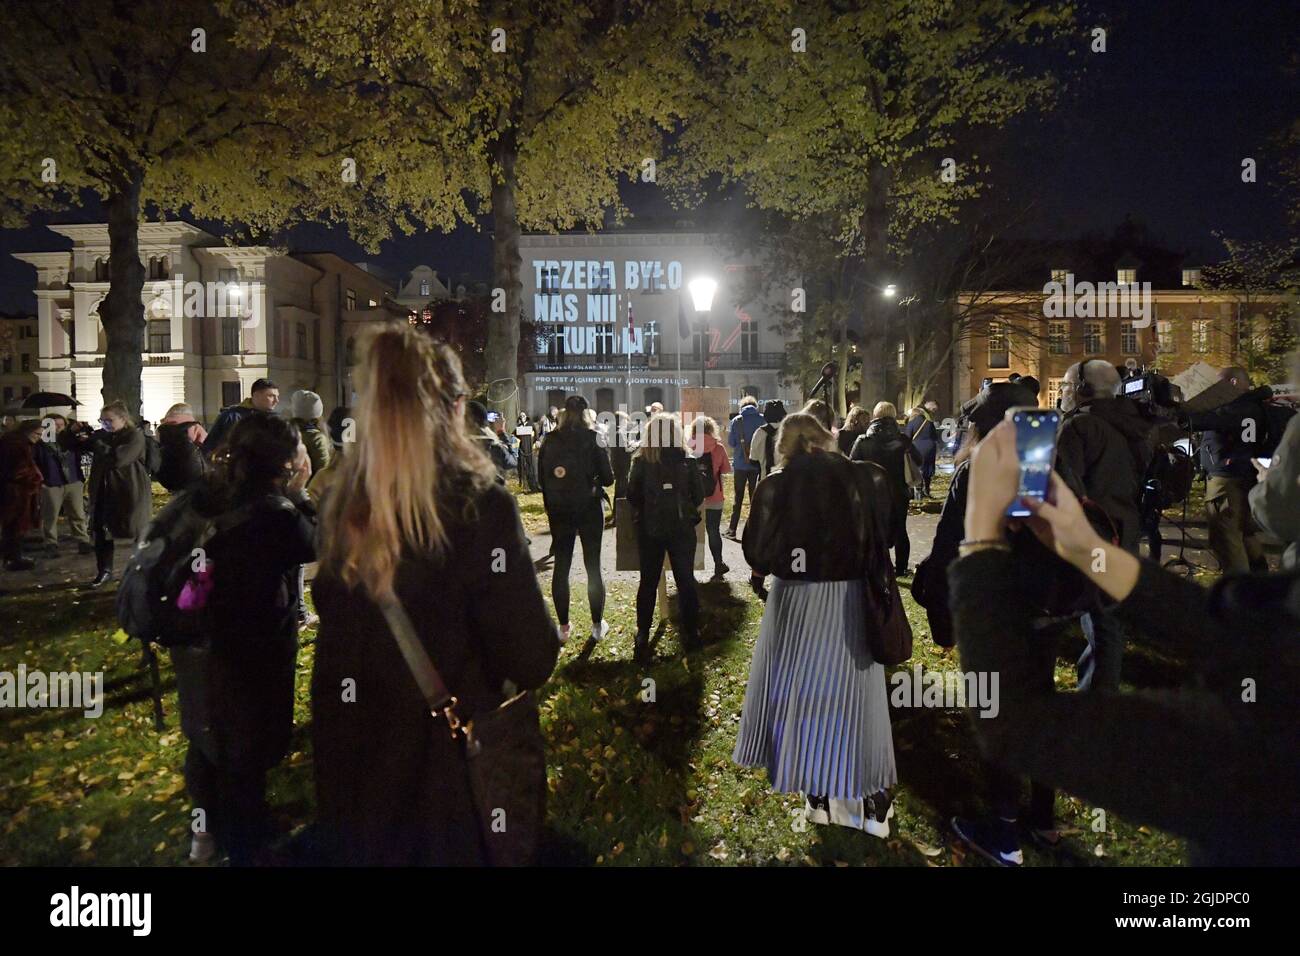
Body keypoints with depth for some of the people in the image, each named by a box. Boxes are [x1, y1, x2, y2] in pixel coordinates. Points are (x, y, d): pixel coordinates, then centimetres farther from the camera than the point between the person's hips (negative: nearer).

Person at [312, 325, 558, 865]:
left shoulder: (343, 508, -4)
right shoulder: (479, 506, -20)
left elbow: (332, 622, 7)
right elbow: (530, 659, -19)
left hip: (348, 763, 5)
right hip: (444, 767, -5)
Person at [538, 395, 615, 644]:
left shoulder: (550, 440, 0)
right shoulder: (592, 438, -9)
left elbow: (542, 476, 4)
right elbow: (608, 478, -10)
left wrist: (550, 506, 13)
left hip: (558, 510, 2)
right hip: (589, 509, -2)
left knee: (561, 566, 10)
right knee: (593, 566, 7)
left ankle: (563, 627, 15)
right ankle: (597, 626, 14)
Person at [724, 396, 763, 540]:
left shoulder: (736, 420, -6)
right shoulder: (762, 419, -4)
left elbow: (731, 442, -5)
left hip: (740, 464, -1)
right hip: (757, 463, 1)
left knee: (738, 497, 8)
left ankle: (732, 529, 8)